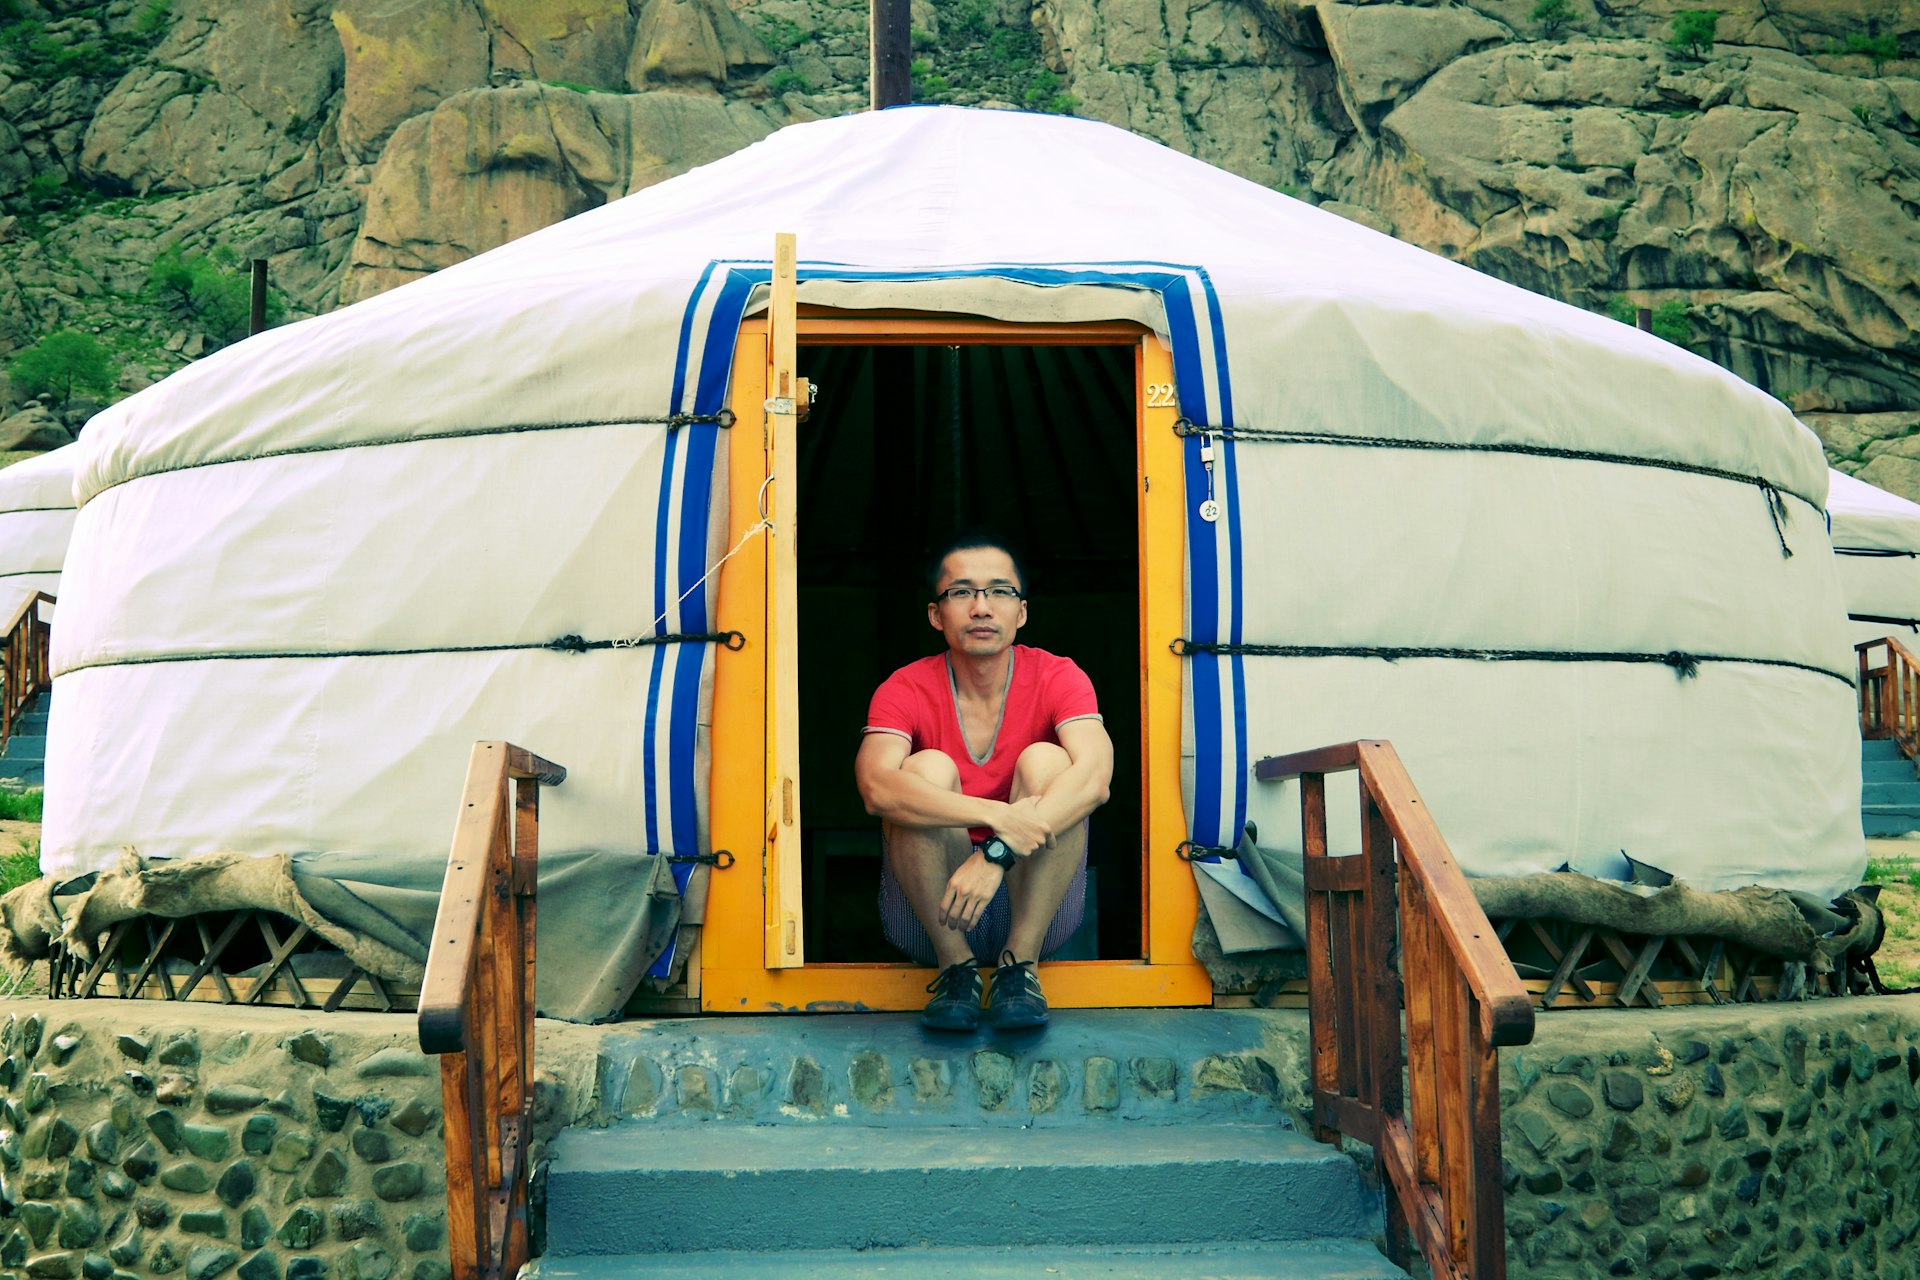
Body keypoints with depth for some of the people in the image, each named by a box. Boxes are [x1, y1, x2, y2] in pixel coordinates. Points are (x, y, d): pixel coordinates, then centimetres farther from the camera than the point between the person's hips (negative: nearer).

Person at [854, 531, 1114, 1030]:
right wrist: (1000, 816, -41)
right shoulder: (906, 690, -7)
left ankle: (1021, 964, -21)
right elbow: (875, 786, -29)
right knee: (927, 768, -24)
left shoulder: (1057, 678, -5)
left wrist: (997, 852, -38)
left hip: (1036, 901, 0)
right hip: (929, 908, 0)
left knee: (1046, 760, -22)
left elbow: (1094, 777, -26)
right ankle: (957, 967, -19)